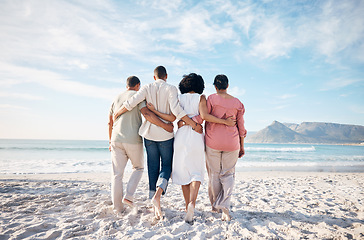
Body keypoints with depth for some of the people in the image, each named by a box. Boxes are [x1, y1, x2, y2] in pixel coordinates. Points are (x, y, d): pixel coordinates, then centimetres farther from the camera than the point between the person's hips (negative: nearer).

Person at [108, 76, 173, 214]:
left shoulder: (116, 98, 16)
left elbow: (110, 123, 18)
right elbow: (146, 114, -19)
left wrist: (110, 141, 27)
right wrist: (165, 126, -20)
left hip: (116, 140, 5)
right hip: (133, 140, -4)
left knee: (117, 174, 9)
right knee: (138, 168, 17)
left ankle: (117, 207, 13)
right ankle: (128, 196, 4)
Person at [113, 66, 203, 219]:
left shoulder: (147, 88, 3)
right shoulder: (171, 89, -5)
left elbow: (131, 103, -8)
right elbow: (176, 110, -20)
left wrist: (116, 114, 9)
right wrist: (194, 125, -16)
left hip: (149, 133, 3)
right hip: (165, 134, -2)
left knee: (153, 168, 9)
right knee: (167, 166, 12)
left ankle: (155, 207, 13)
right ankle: (157, 195, -14)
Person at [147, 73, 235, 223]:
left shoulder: (179, 98, 9)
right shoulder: (201, 98, 3)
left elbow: (172, 117, -4)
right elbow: (204, 115, -14)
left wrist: (153, 110, 5)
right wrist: (224, 121, -8)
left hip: (181, 136, 2)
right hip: (196, 137, -2)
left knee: (183, 172, 12)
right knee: (196, 172, 5)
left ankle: (188, 206, 18)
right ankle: (192, 203, -17)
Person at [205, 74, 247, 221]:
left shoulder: (211, 98, -3)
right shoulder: (238, 103, 5)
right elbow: (241, 126, 7)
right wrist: (242, 146, 14)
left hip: (213, 141, -1)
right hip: (232, 142, 2)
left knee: (214, 173, 12)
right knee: (228, 174, 11)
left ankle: (215, 205, 24)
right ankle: (224, 205, -5)